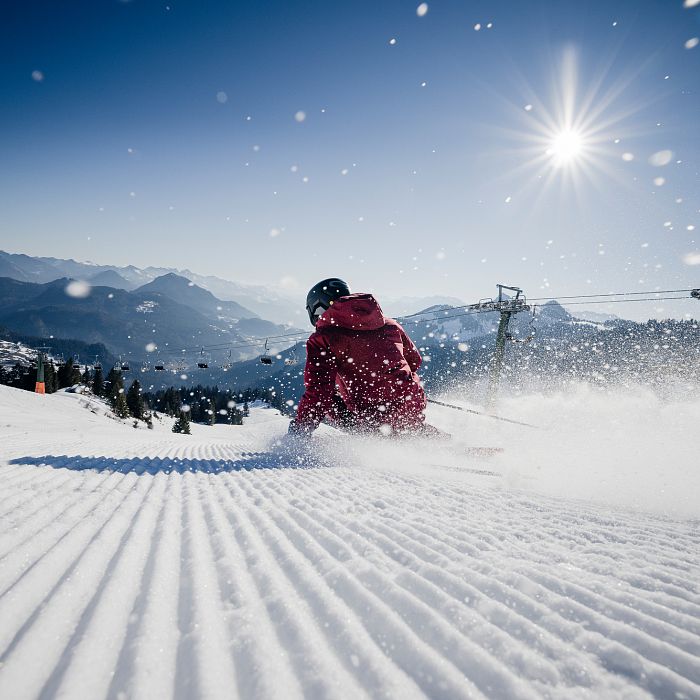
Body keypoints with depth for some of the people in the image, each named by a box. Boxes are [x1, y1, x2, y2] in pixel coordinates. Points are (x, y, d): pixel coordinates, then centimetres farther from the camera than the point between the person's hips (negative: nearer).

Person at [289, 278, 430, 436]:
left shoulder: (322, 338, -1)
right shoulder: (389, 324, 14)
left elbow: (318, 391, -6)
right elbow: (415, 360, 24)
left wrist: (300, 427, 6)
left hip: (375, 418, -6)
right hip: (414, 407, 6)